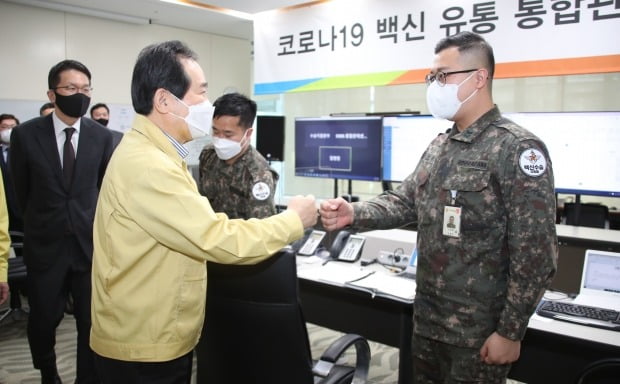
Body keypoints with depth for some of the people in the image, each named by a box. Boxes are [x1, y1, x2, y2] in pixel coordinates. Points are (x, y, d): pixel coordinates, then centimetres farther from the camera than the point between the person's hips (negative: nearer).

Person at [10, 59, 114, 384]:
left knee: (93, 323, 6)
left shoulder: (101, 136, -3)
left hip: (90, 241, 1)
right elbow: (22, 190, 7)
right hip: (45, 244, 0)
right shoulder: (26, 134, -6)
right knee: (42, 322, 14)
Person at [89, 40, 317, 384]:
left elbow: (199, 229, 11)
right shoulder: (147, 166, -26)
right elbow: (220, 239, -28)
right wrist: (294, 220, -15)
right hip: (144, 348, -9)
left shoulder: (151, 154, 9)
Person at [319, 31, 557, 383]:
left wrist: (510, 332, -15)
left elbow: (535, 254, -18)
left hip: (479, 330, -7)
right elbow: (405, 201, 8)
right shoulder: (439, 146, 8)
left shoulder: (518, 149, -16)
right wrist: (354, 214, -11)